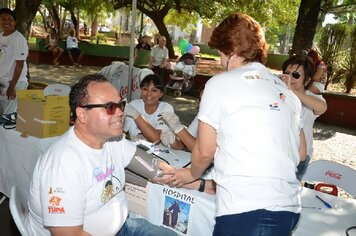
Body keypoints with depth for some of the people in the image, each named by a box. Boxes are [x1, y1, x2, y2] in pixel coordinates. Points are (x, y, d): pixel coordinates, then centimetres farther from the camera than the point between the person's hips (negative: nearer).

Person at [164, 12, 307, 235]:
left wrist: (192, 174, 21)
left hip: (245, 210, -6)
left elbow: (204, 151, 1)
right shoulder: (286, 91, 13)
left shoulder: (220, 83, -3)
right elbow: (301, 153, 18)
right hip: (289, 208, 6)